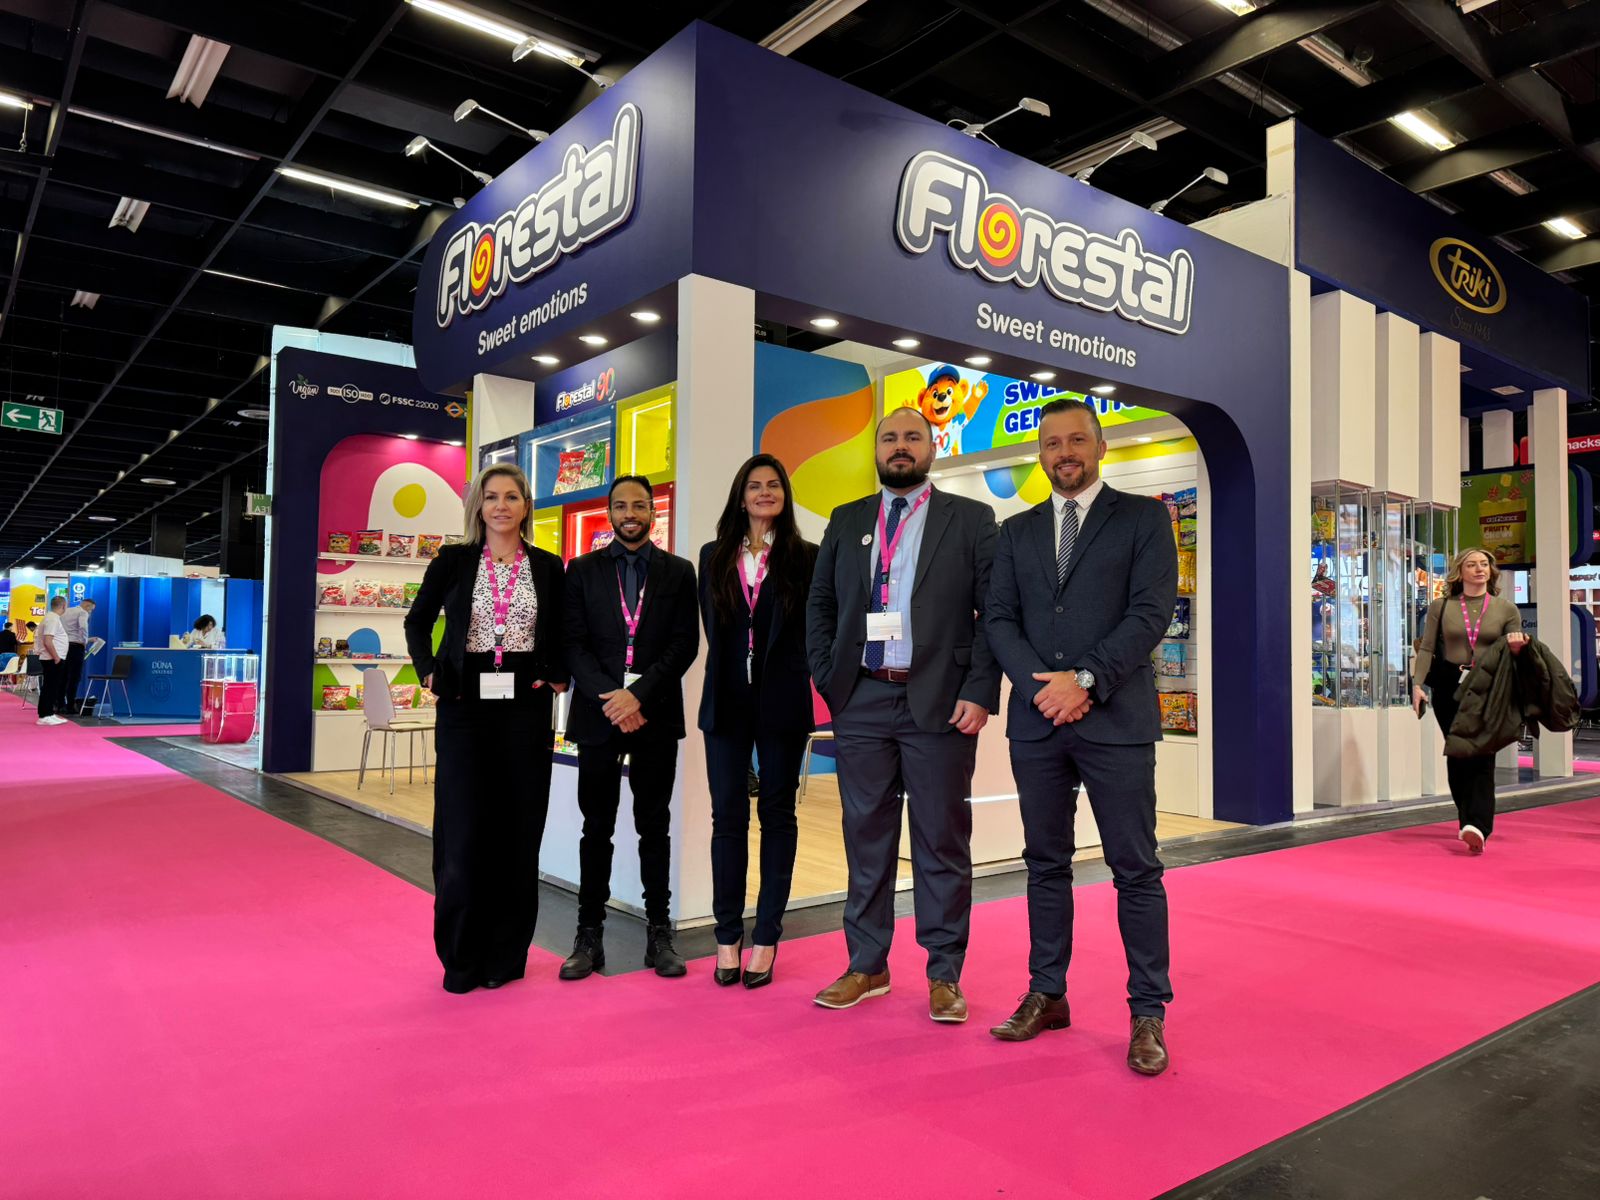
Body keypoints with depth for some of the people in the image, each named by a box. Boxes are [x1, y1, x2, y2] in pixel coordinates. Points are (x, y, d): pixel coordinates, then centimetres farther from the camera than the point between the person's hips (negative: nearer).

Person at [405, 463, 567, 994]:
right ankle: (461, 958, 15)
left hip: (526, 707, 1)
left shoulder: (549, 567, 6)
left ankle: (506, 955, 17)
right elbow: (418, 621, 13)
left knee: (518, 831, 5)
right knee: (463, 832, 0)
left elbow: (564, 634, 15)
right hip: (465, 706, -1)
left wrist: (558, 675, -1)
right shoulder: (453, 561, 4)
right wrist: (429, 671, -2)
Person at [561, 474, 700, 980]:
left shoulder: (678, 572, 6)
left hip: (656, 714, 0)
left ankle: (658, 932, 15)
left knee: (654, 826, 7)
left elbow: (685, 644, -2)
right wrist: (611, 698, -13)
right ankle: (589, 935, 12)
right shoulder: (582, 570, 7)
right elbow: (574, 643, 0)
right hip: (598, 712, 0)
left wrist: (638, 694, -13)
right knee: (596, 827, 5)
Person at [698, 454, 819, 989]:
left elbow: (813, 629, 1)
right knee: (728, 817, 3)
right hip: (727, 701, 2)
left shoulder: (805, 557, 1)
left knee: (777, 816, 6)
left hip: (782, 702, -2)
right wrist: (733, 669, 5)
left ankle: (766, 940, 13)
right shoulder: (714, 556, 9)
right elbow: (711, 630, 11)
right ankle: (728, 938, 11)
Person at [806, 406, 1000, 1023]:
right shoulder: (846, 521, 13)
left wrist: (980, 693, -10)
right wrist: (828, 678, 3)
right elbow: (819, 604, 15)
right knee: (866, 836, 10)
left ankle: (944, 974, 18)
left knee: (942, 841, 5)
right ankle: (866, 966, 23)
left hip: (940, 704, -3)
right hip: (861, 701, 3)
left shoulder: (970, 519, 4)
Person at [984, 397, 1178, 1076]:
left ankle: (1147, 1013, 12)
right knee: (1046, 863, 11)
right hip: (1037, 718, 4)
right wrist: (1041, 686, -9)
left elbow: (1151, 612, -6)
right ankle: (1047, 995, 23)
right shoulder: (1017, 531, 15)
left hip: (1116, 720, -3)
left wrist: (1085, 678, -15)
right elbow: (999, 618, 7)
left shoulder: (1143, 518, 4)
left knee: (1135, 869, 1)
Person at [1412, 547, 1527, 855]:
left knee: (1481, 756, -11)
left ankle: (1478, 827, -19)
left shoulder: (1506, 609, 8)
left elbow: (1515, 651, 12)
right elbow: (1426, 649, 5)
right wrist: (1418, 684, -7)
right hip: (1449, 687, 1)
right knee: (1457, 755, 5)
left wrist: (1517, 647, -13)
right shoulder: (1441, 607, 7)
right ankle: (1469, 820, 18)